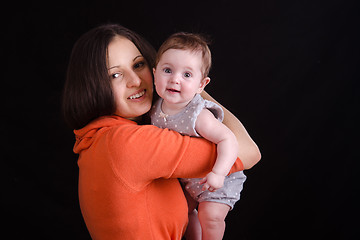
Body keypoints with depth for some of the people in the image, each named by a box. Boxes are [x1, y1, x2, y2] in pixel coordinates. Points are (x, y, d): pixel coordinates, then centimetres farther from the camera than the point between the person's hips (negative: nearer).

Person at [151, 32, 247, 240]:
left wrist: (218, 173, -46)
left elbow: (228, 139, -36)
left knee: (211, 216, -17)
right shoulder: (156, 110, -14)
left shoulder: (199, 116, -35)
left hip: (218, 178, -7)